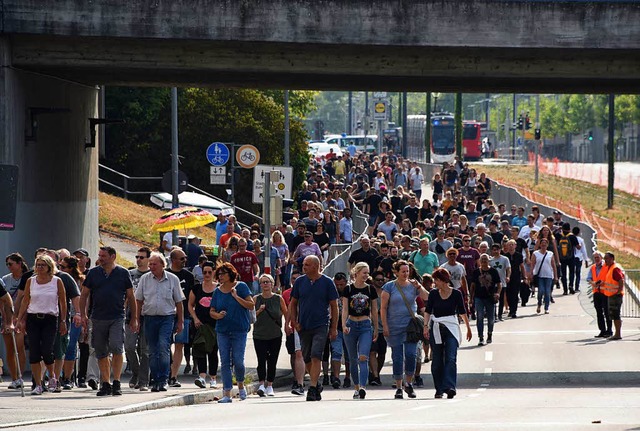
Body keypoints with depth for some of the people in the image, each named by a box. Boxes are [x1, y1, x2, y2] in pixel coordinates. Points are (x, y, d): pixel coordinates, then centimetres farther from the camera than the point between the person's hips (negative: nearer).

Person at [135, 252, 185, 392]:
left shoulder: (172, 279, 3)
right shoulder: (144, 279, 5)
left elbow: (178, 302, 8)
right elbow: (139, 300, 10)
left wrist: (180, 321, 7)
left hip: (167, 318, -2)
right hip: (150, 317, 2)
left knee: (163, 348, -16)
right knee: (153, 351, 5)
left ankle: (163, 380, -14)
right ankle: (155, 381, 11)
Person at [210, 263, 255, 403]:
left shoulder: (241, 287, -2)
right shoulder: (217, 291, 9)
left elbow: (251, 305, -7)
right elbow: (212, 311, 14)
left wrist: (236, 296, -15)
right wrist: (217, 315, -8)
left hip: (239, 330, -4)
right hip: (222, 331, 4)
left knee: (238, 360, -7)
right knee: (224, 362, -1)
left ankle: (241, 385, 21)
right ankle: (227, 394, 0)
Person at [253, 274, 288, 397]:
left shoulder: (279, 299, 2)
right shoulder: (256, 299, 3)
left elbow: (286, 314, 12)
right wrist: (259, 310, -11)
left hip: (275, 336, 1)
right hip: (259, 335, -1)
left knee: (272, 362, 5)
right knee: (261, 360, -13)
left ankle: (269, 386, 14)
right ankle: (262, 385, -17)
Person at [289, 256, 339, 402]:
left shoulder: (327, 282, -1)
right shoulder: (300, 282, 6)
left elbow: (334, 306, 3)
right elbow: (293, 303, 14)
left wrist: (334, 328, -1)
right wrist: (294, 322, 2)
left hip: (321, 326, -4)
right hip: (303, 327, 4)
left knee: (316, 357, -15)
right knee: (307, 359, 10)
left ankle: (312, 389, -18)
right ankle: (316, 384, 29)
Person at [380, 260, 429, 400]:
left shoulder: (413, 286, 6)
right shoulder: (389, 287, 1)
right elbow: (383, 308, 0)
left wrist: (418, 287, -15)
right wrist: (385, 326, -6)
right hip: (394, 327, -1)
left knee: (411, 354, -10)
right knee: (397, 358, 2)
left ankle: (409, 384, 7)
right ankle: (398, 388, 10)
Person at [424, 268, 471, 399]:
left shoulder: (456, 294, 0)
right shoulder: (433, 294, 4)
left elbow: (462, 312, 10)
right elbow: (428, 311, 0)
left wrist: (468, 328, 18)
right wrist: (426, 326, -14)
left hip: (451, 329, -2)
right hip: (436, 329, 2)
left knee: (451, 359, -15)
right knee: (437, 361, 4)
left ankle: (450, 387, -23)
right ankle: (439, 389, 13)